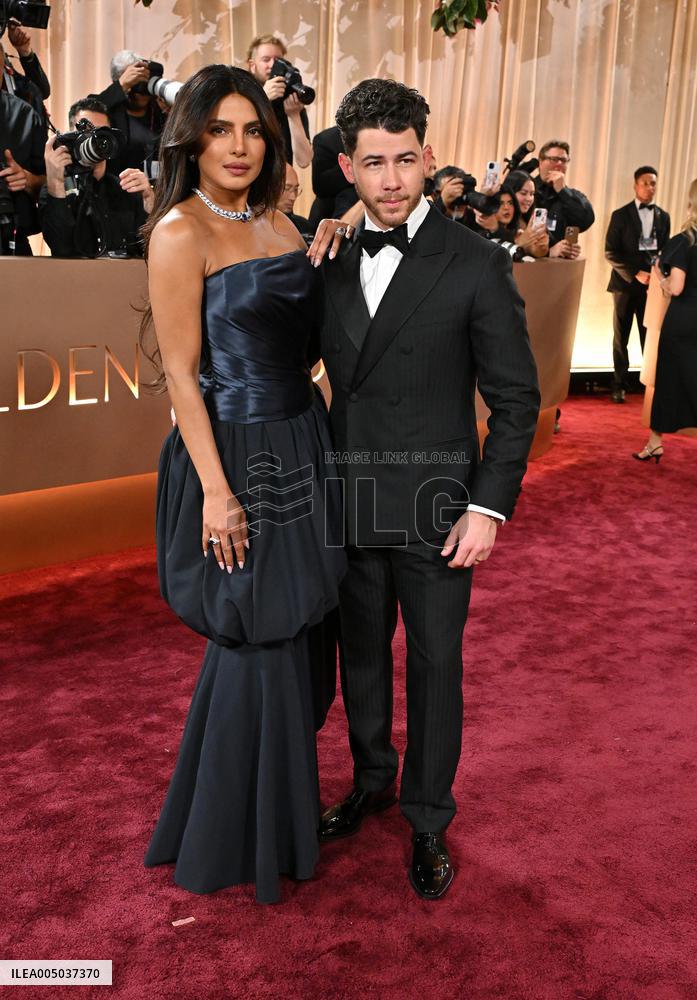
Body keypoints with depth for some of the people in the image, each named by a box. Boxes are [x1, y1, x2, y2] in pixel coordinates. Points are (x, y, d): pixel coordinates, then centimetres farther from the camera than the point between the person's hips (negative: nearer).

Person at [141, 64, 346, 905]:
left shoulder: (277, 222, 10)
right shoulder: (180, 231, -12)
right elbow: (181, 372, -15)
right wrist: (216, 492, -18)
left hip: (303, 446, 8)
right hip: (240, 455, -8)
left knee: (301, 631, 17)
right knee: (257, 643, 4)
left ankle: (281, 795, 40)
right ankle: (235, 838, 27)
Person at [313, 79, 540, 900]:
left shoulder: (476, 264, -9)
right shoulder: (330, 260, 3)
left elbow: (516, 399, -7)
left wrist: (489, 505, -13)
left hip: (435, 509, -4)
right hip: (349, 503, 4)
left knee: (434, 664, 9)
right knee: (361, 654, 18)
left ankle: (428, 819, 30)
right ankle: (371, 781, 41)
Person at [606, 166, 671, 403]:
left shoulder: (663, 216, 11)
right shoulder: (621, 215, 2)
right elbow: (611, 252, -5)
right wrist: (635, 273, -14)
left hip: (652, 284, 2)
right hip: (626, 282, -1)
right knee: (621, 337, 4)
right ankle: (620, 384, 12)